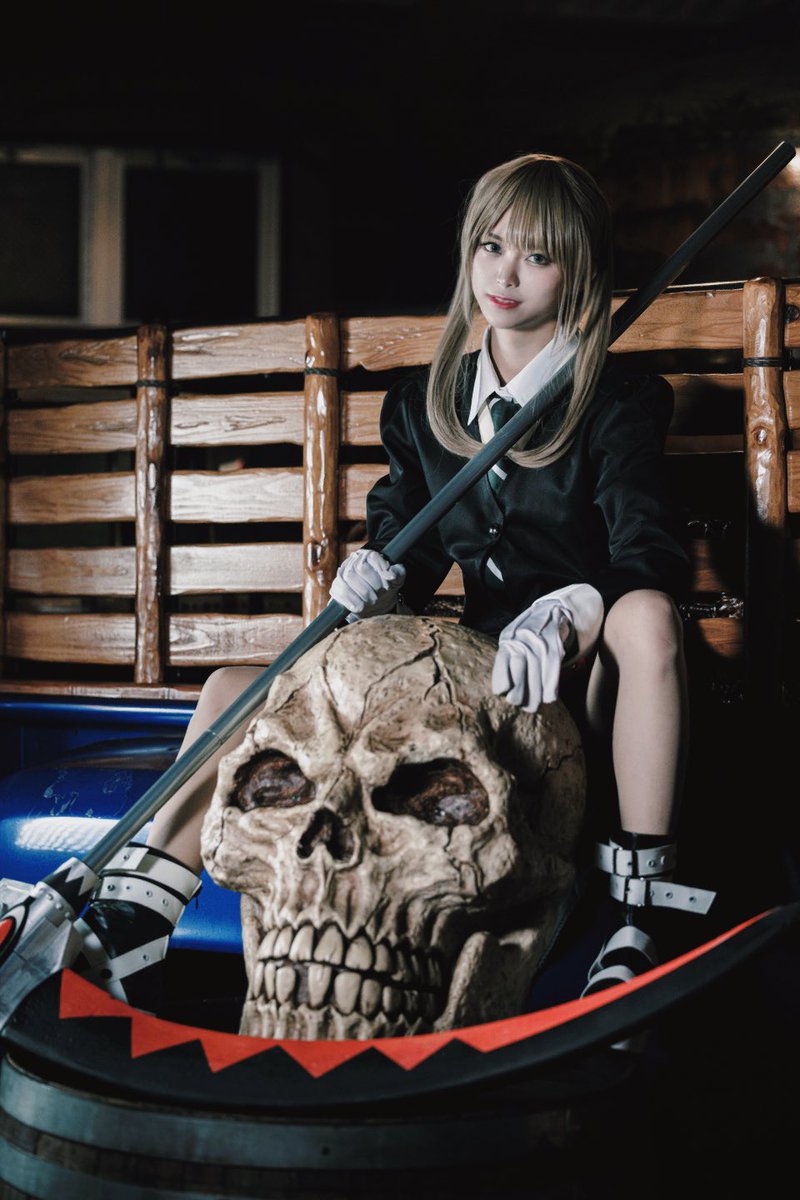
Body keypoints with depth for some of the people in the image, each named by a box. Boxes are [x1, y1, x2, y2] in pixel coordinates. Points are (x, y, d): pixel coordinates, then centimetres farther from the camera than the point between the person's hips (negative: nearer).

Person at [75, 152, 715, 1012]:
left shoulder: (622, 403, -5)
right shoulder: (422, 403, 11)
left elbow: (649, 557, -19)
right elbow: (404, 538, 10)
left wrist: (567, 614, -39)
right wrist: (378, 578, -15)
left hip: (585, 683, -5)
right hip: (473, 668, 5)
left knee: (646, 612, -39)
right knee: (238, 689, -4)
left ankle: (638, 918, -32)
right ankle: (128, 934, -7)